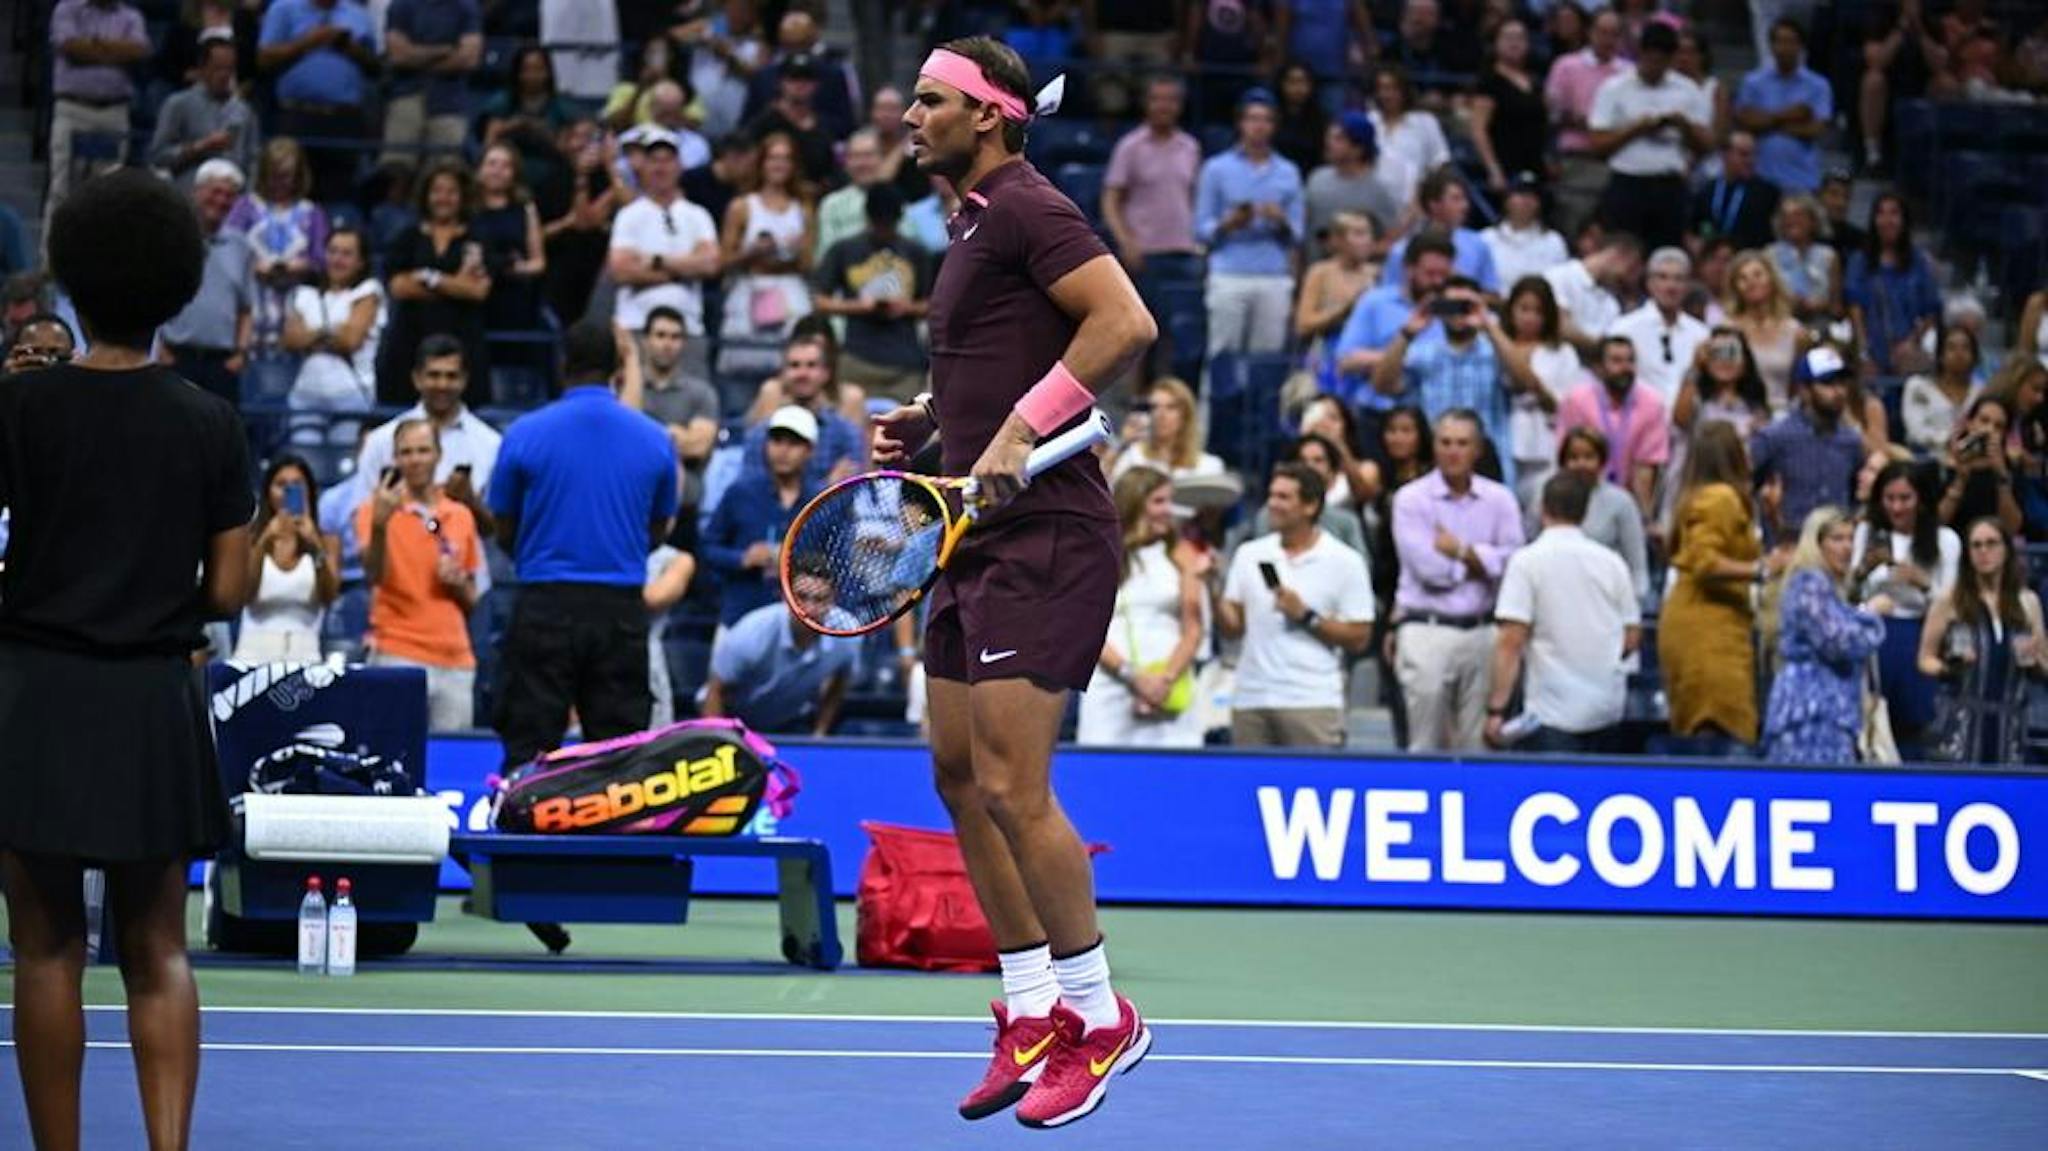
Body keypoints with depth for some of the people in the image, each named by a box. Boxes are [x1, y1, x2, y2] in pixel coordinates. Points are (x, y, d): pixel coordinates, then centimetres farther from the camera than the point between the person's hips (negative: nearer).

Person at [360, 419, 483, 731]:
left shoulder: (462, 516, 13)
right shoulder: (379, 510, 1)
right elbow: (373, 575, -16)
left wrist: (458, 582, -3)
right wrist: (379, 524, -31)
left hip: (455, 661, 4)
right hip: (398, 655, -4)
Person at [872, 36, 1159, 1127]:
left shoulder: (1027, 209, -12)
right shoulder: (972, 224, 18)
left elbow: (1125, 321, -24)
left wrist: (1019, 432, -25)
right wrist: (928, 422, 13)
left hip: (1042, 535, -10)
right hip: (979, 537, 10)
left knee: (1010, 784, -12)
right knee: (958, 773, 10)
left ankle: (1097, 1015, 1)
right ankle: (1032, 1008, 18)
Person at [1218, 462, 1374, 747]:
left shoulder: (1345, 562, -1)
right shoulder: (1250, 555, 11)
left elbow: (1359, 638, -5)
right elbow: (1231, 628, 9)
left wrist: (1306, 616, -13)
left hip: (1312, 702, -4)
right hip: (1251, 699, 4)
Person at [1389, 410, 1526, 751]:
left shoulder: (1500, 499, 8)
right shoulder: (1411, 499, -1)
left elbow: (1512, 562, -6)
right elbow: (1428, 568, -11)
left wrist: (1459, 550, -8)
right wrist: (1481, 562, -1)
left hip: (1482, 631, 3)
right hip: (1427, 631, -3)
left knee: (1477, 745, 4)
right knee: (1427, 745, -2)